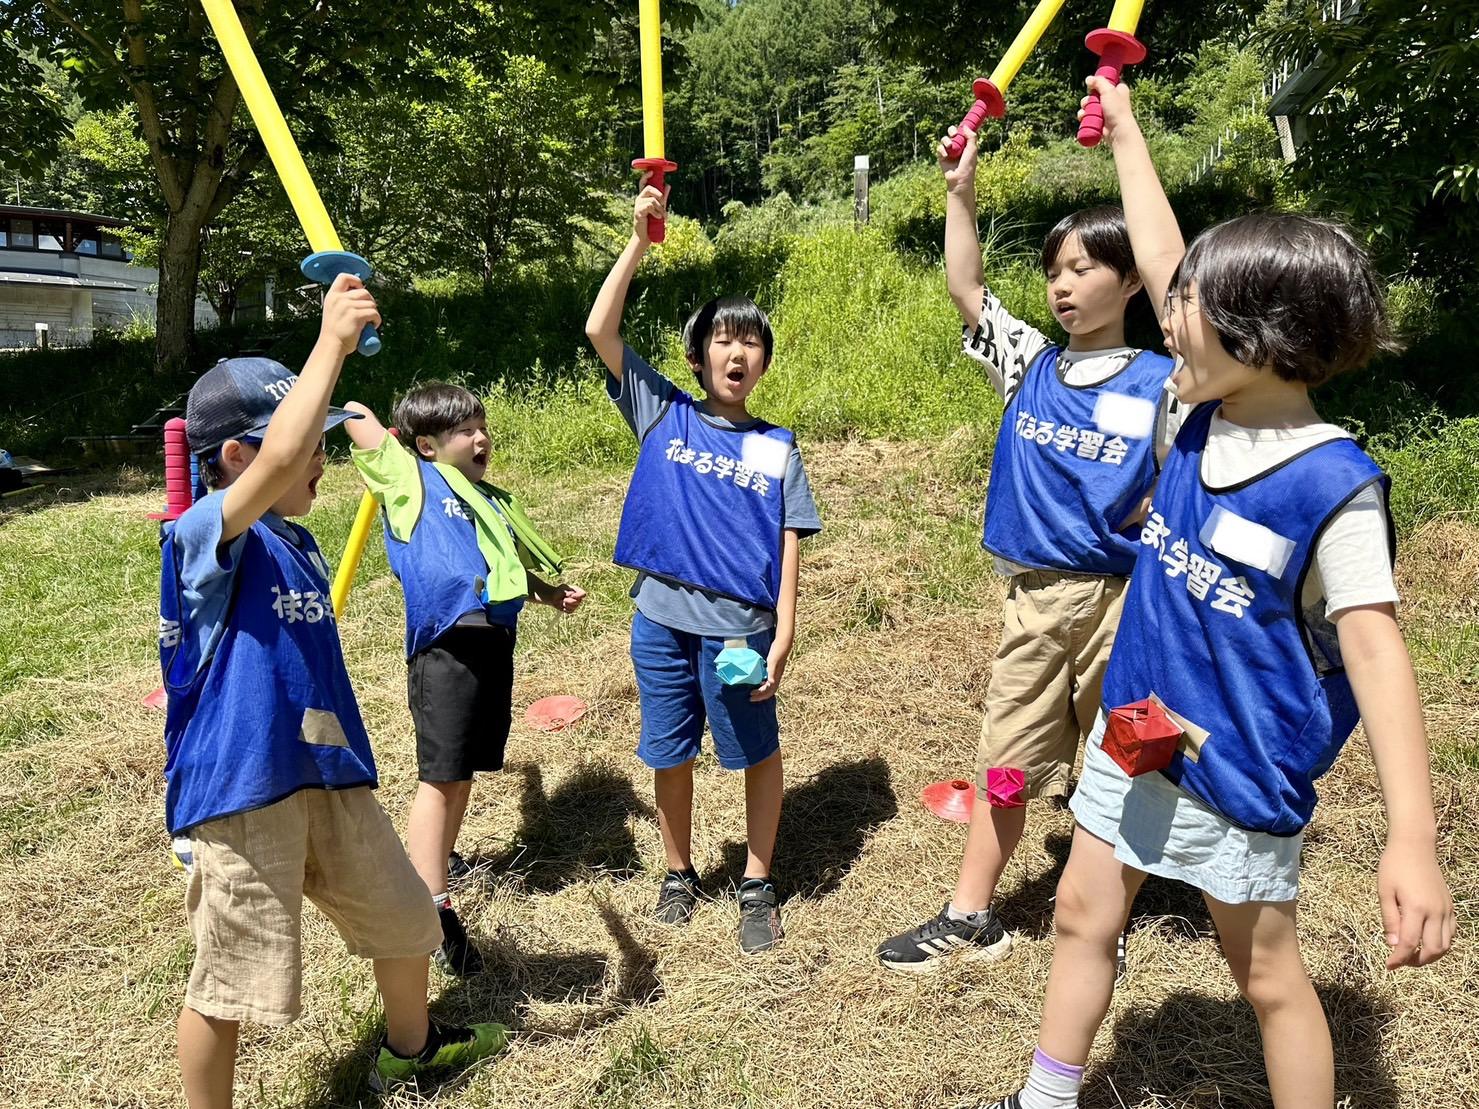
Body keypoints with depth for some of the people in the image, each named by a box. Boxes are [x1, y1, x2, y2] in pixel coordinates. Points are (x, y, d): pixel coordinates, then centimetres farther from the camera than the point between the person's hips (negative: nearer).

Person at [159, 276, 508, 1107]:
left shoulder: (300, 544, 11)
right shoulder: (207, 534, -15)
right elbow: (279, 459, -37)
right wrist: (334, 339, -31)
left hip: (330, 774, 9)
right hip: (243, 788, -9)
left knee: (403, 915, 22)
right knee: (231, 977, 3)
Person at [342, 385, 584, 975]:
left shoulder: (493, 500, 25)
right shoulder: (411, 479, 6)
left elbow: (520, 565, 29)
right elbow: (356, 416, 5)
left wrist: (553, 593, 14)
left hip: (495, 645, 7)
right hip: (446, 645, -7)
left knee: (464, 772, 16)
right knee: (441, 777, -7)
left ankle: (435, 865, 33)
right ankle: (432, 908, -7)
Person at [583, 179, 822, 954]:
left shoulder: (776, 449, 3)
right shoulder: (662, 414, 3)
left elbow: (788, 547, 1)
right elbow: (599, 330, -6)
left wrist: (783, 636, -7)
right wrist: (639, 242, -12)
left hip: (740, 625, -1)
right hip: (662, 619, 1)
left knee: (758, 753, 8)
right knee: (669, 754, 13)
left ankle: (758, 886, 28)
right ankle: (679, 873, 35)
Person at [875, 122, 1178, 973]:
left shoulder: (1161, 383, -4)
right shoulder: (1031, 365, 5)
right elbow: (966, 290, 3)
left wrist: (1160, 512, -19)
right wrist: (962, 191, -3)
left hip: (1121, 597, -3)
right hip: (1035, 594, 3)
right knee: (1005, 760, 9)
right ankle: (970, 918, 20)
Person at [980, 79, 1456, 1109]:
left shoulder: (1333, 485, -21)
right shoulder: (1206, 420, -3)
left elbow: (1374, 647, -25)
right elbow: (1162, 257, 6)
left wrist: (1414, 837, -32)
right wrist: (1124, 128, 15)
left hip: (1240, 766, -7)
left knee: (1267, 974, 12)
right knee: (1084, 915, 17)